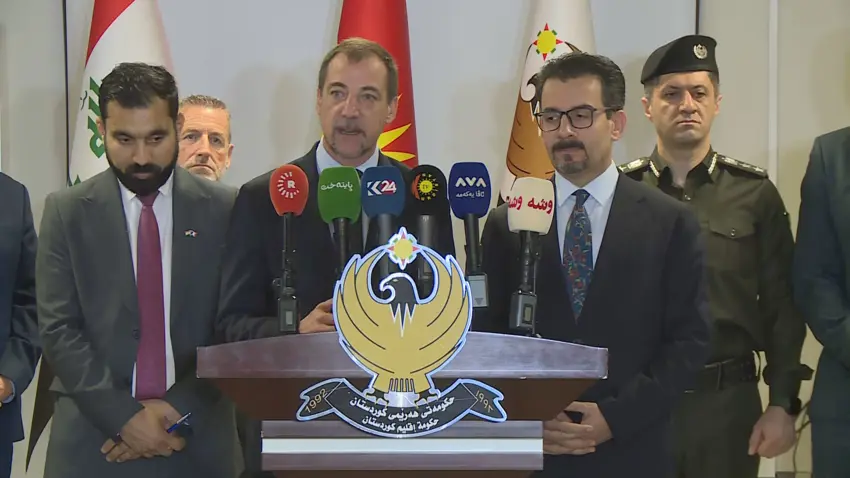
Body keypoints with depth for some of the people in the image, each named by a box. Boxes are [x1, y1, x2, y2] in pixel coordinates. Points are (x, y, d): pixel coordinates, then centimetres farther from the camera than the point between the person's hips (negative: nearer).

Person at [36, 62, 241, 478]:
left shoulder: (223, 210, 0)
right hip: (93, 442, 0)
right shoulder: (66, 211, 1)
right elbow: (57, 328, -3)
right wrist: (123, 417, -13)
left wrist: (179, 410, -11)